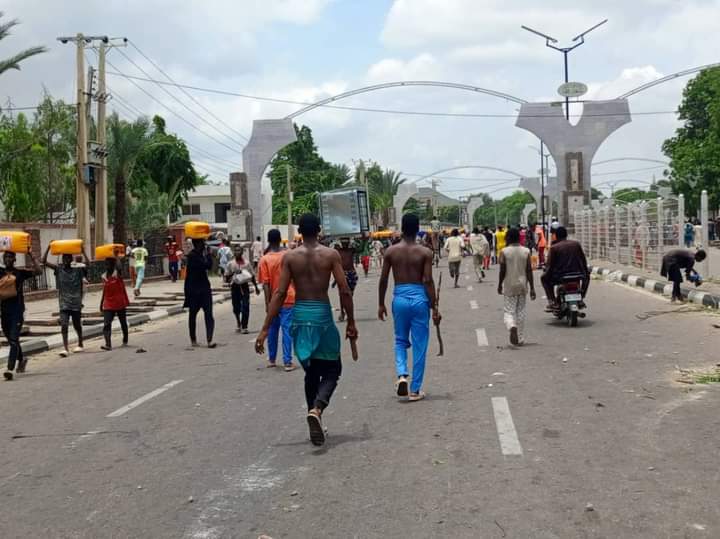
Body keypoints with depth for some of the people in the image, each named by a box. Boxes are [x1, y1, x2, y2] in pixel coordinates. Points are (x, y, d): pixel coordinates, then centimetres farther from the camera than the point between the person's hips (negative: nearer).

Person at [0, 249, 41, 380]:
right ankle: (21, 359, 41)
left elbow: (38, 271, -9)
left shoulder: (20, 273, 2)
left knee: (13, 340, -12)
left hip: (17, 311, -4)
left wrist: (31, 257, -15)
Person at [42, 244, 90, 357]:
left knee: (77, 325, 14)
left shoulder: (77, 270, -1)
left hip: (76, 302, 0)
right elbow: (44, 262, -5)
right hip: (64, 303, 0)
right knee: (63, 325, -13)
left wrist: (83, 251, -18)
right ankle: (65, 348, -14)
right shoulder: (58, 269, 1)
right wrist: (49, 248, -12)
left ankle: (80, 345, 34)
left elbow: (87, 264, -14)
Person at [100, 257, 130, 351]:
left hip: (120, 304, -3)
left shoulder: (118, 274, -9)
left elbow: (118, 267, -34)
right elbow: (104, 291, 15)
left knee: (123, 323, 13)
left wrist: (116, 258, -24)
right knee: (106, 325, -14)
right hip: (108, 305, 3)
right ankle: (108, 344, -24)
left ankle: (125, 341, 33)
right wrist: (101, 303, 17)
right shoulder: (104, 276, 5)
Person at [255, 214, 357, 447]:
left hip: (300, 316, 3)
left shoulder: (290, 257, 1)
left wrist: (265, 329, -4)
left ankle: (315, 415, 22)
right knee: (332, 369, 10)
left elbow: (279, 294, -5)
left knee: (311, 372, 18)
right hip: (323, 316, -2)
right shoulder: (331, 255, -3)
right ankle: (317, 408, -16)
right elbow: (345, 291, -7)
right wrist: (351, 322, 4)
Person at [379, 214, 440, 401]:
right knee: (419, 346, 8)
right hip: (419, 299, -2)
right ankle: (415, 390, 13)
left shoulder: (391, 251, -1)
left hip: (399, 298, 2)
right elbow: (428, 281, -9)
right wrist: (434, 308, -4)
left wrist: (381, 304, 13)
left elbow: (383, 279, 2)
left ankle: (401, 375, -4)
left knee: (400, 341, 20)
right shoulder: (424, 252, -6)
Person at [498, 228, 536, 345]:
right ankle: (520, 339, 16)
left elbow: (502, 271, -7)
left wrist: (499, 285, 6)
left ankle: (512, 326, -28)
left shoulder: (504, 252, -7)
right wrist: (532, 288, 1)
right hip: (522, 285, 2)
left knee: (508, 311, 3)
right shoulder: (526, 251, -1)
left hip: (509, 286, -2)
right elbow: (529, 271, -2)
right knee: (521, 312, 12)